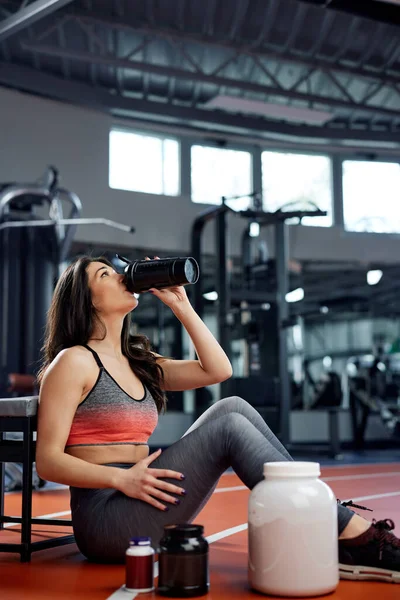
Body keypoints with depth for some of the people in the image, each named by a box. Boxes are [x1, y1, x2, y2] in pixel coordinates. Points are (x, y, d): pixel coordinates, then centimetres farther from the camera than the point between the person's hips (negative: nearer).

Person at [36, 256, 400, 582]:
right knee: (230, 428, -20)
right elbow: (48, 462, -11)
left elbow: (217, 369, 9)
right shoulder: (74, 361, -6)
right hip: (104, 520, -8)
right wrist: (121, 478, -24)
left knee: (232, 407, -5)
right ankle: (357, 538, -19)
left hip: (142, 508, 8)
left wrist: (181, 305, 7)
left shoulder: (137, 363, 17)